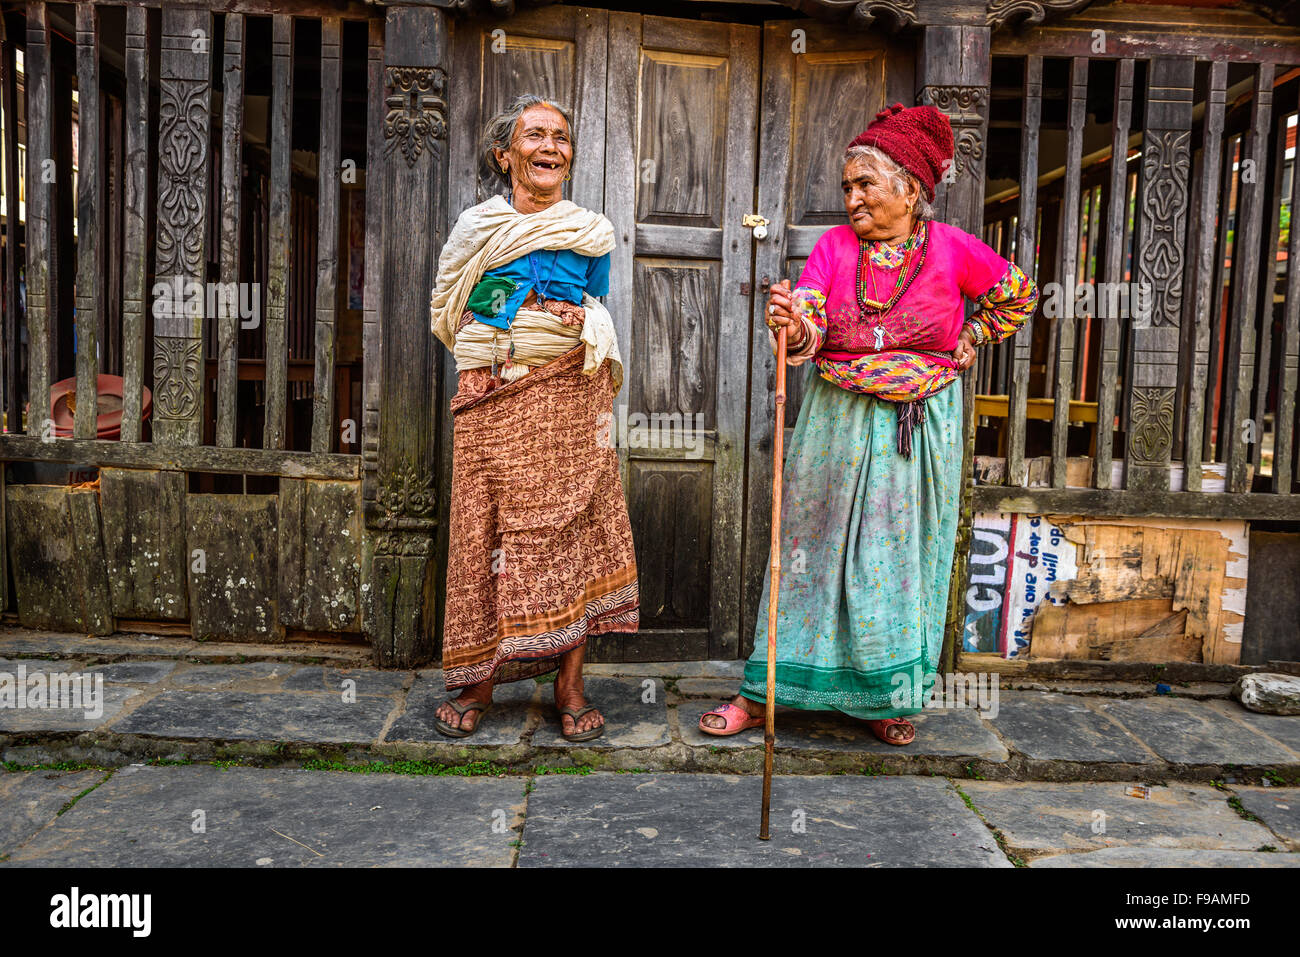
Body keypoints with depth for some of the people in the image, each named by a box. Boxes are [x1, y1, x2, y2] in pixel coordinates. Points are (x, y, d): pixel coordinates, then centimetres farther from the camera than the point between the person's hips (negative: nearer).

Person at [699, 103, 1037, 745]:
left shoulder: (953, 250, -3)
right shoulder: (834, 246, -2)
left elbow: (1019, 296, 14)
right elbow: (806, 335, -14)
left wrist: (965, 346, 7)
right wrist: (792, 329, -36)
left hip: (920, 424, 0)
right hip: (838, 424, 0)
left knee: (903, 555, 8)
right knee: (813, 548, 5)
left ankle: (887, 697, 25)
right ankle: (764, 691, 14)